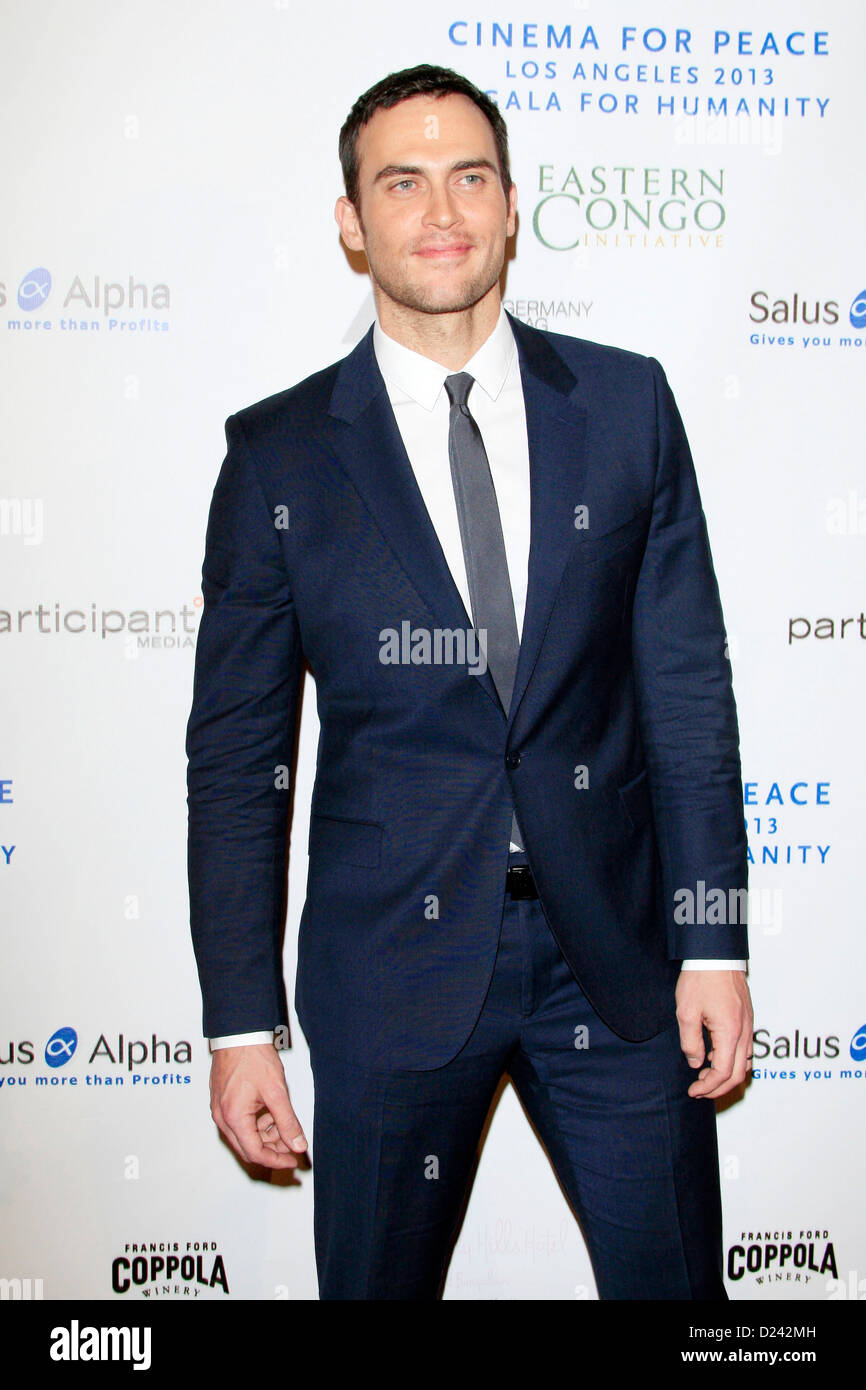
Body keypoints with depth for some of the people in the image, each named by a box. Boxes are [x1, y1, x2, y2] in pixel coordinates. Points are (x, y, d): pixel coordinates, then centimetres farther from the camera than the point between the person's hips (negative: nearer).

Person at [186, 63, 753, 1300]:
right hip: (394, 967, -1)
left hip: (614, 952, 1)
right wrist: (241, 1021, -2)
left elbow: (687, 684, 2)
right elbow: (235, 754, -1)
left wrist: (713, 944, -2)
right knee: (375, 1278, 14)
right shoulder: (279, 453, -2)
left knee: (673, 1276, 13)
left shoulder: (626, 403, 2)